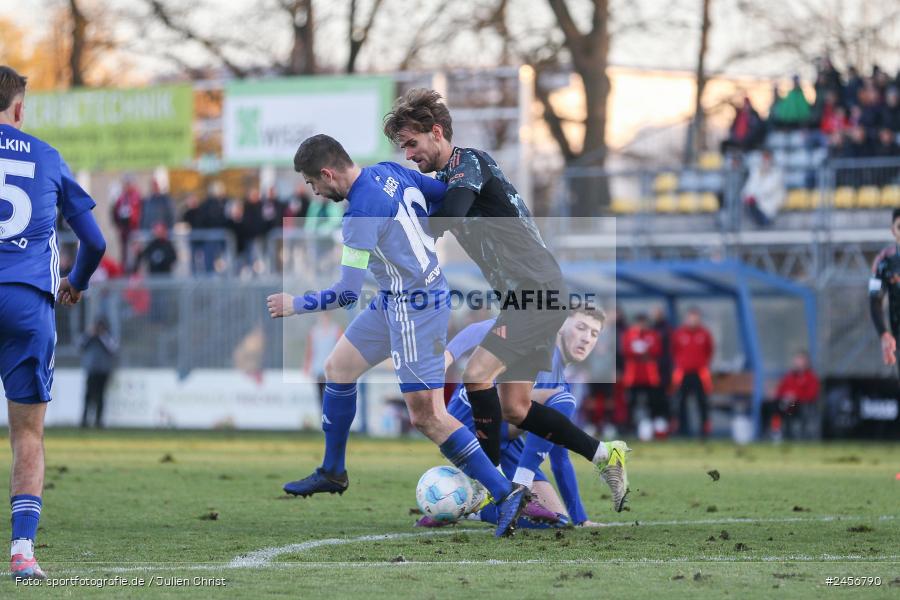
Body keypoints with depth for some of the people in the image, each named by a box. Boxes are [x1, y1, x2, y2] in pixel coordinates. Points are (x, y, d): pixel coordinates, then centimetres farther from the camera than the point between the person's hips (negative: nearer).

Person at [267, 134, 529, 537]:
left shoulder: (361, 214, -24)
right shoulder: (389, 172, 0)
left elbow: (346, 294, -21)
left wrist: (294, 305, -8)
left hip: (415, 307, -10)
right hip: (394, 302, 10)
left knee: (426, 416, -11)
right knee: (337, 368, 19)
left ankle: (506, 494, -11)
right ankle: (332, 473, 33)